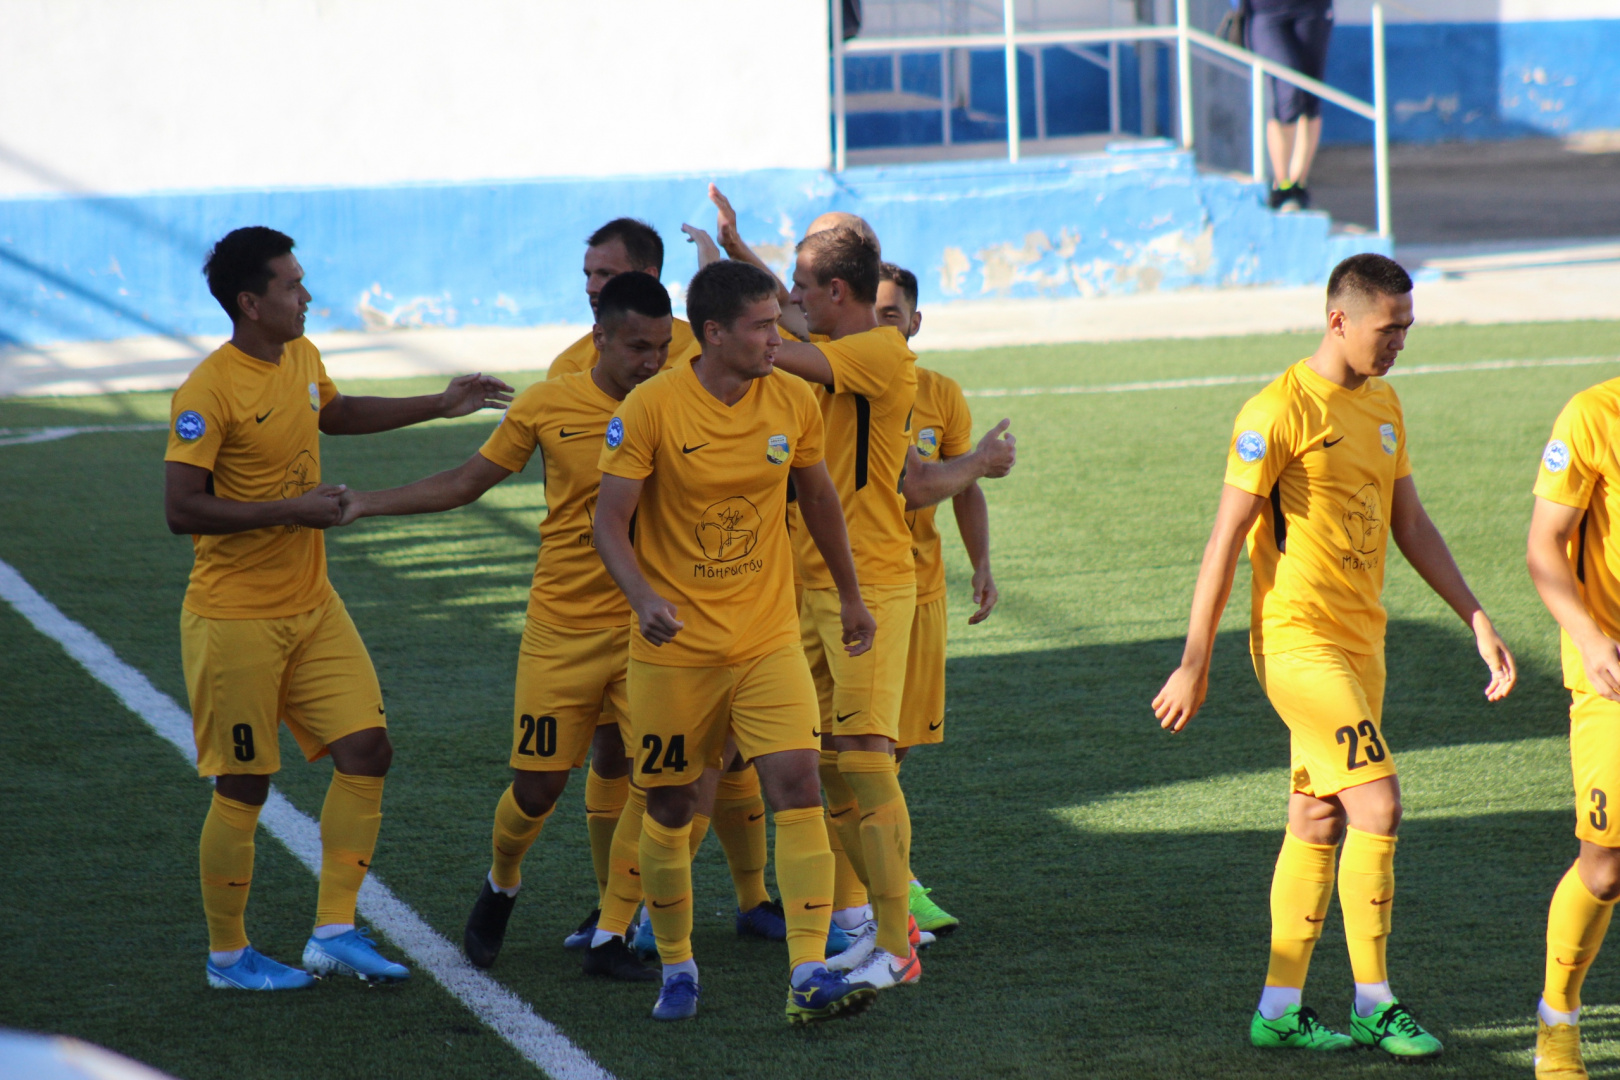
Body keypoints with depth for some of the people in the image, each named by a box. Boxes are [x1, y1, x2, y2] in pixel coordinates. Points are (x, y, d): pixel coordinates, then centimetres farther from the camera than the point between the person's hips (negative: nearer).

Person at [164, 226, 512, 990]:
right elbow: (181, 509, -25)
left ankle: (334, 932, 8)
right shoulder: (208, 393, -20)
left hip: (311, 606, 8)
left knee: (366, 750, 0)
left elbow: (335, 412, 29)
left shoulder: (301, 358, 6)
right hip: (235, 619, -8)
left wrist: (438, 406, 28)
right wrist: (293, 510, -24)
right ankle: (227, 955, 15)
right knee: (243, 788, 0)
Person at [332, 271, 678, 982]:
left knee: (618, 775, -2)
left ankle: (609, 937, 11)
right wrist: (367, 504, 3)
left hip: (642, 626, 1)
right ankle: (501, 888, 31)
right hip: (562, 624, -1)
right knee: (538, 783, 0)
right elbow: (465, 483, 6)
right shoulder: (549, 407, -5)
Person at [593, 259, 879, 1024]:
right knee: (669, 808, 7)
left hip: (768, 638, 2)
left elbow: (818, 498, 15)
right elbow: (610, 522, -11)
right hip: (674, 645, -2)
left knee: (798, 788, -12)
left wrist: (850, 596, 22)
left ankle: (808, 978, -15)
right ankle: (677, 969, 27)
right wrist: (644, 599, -28)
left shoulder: (792, 402, -1)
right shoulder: (652, 409, -13)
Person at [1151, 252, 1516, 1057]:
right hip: (1299, 641, -8)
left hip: (1360, 643, 8)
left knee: (1319, 822, 10)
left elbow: (1411, 525, 19)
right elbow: (1225, 539, -12)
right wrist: (1195, 662, -12)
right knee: (1377, 806, -13)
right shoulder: (1280, 411, -13)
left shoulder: (1383, 405, 12)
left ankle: (1278, 1009, 15)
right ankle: (1374, 1004, -5)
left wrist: (1477, 621, 13)